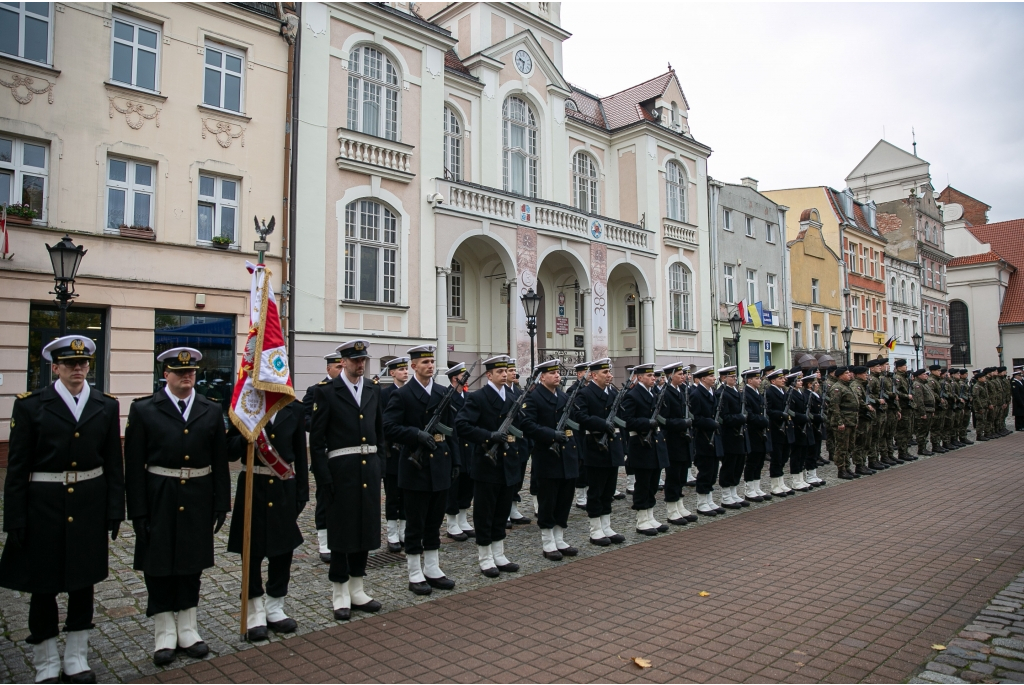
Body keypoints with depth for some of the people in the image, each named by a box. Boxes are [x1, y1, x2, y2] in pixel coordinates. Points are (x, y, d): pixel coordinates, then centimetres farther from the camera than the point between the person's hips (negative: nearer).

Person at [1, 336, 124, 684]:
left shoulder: (106, 406, 2)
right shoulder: (30, 405, -5)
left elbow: (114, 463, 4)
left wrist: (115, 511, 1)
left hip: (90, 507, 2)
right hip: (44, 507, -2)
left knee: (83, 583, 13)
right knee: (43, 586, 9)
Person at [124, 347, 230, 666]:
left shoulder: (211, 411, 2)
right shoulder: (144, 410, -4)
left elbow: (220, 462, 3)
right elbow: (134, 465, -6)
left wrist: (221, 505, 1)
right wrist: (138, 511, -9)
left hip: (198, 501, 2)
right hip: (159, 501, -2)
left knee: (191, 566, 13)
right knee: (159, 567, 9)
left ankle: (188, 630, 28)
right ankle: (164, 635, 24)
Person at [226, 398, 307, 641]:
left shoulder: (295, 409, 2)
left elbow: (300, 454, 4)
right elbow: (230, 452, -4)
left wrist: (302, 493, 2)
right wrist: (246, 437, -25)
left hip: (284, 488, 2)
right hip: (253, 487, -2)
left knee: (283, 550, 10)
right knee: (252, 551, 6)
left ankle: (275, 609, 27)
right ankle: (255, 613, 21)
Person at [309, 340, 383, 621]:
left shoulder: (373, 389, 9)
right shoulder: (326, 392, -6)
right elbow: (316, 440, -7)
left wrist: (377, 458, 10)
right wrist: (323, 477, -12)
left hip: (369, 468, 5)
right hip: (342, 469, -5)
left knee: (366, 529, 12)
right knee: (342, 532, 5)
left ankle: (357, 590, 27)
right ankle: (340, 595, 19)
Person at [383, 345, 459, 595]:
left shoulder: (444, 393, 10)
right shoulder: (402, 395, -6)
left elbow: (451, 429, 12)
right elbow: (389, 428, -15)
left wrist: (455, 461, 10)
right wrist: (417, 434, -26)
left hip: (441, 466, 5)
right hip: (415, 468, -5)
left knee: (434, 522, 14)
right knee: (416, 524, 5)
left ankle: (433, 570, 26)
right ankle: (415, 575, 17)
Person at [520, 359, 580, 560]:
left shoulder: (565, 397, 15)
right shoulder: (532, 398, -9)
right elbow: (528, 425, -20)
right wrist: (552, 434, -27)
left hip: (568, 458, 7)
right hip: (547, 459, -7)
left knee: (564, 501, 12)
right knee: (547, 503, 3)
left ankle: (559, 540, 24)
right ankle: (548, 544, 14)